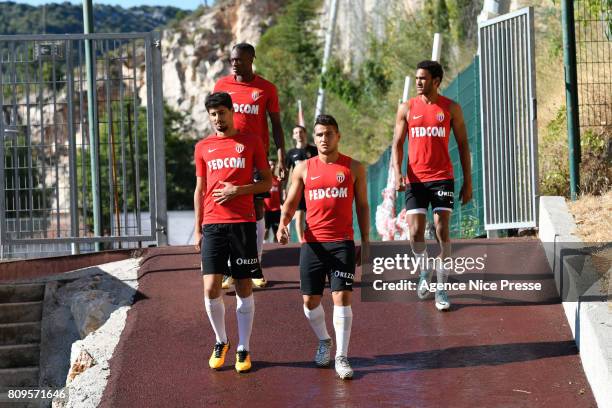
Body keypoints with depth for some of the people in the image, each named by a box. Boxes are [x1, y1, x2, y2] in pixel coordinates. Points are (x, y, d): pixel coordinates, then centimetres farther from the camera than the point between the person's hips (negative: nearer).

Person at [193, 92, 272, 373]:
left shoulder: (250, 142, 6)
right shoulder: (203, 147, 12)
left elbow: (267, 182, 6)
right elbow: (200, 190, 15)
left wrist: (238, 190, -10)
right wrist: (197, 229, 10)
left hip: (243, 223, -1)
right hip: (212, 225, 1)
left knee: (244, 287, 2)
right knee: (211, 288, -7)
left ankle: (243, 349, 11)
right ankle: (220, 342, 15)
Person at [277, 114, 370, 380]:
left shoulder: (354, 168, 5)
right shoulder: (304, 169, 7)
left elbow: (362, 206, 9)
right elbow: (290, 203, 10)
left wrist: (365, 242, 3)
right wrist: (283, 224, -11)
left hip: (342, 243, -2)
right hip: (312, 243, 2)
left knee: (342, 297, -10)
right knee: (310, 300, 6)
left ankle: (342, 357, -4)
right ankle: (323, 341, 31)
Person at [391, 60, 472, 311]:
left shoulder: (451, 108, 3)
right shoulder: (407, 108, 5)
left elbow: (463, 145, 7)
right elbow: (397, 143, 6)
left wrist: (468, 181, 3)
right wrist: (398, 174, -11)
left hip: (442, 178, -1)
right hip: (415, 179, 1)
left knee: (442, 229, -6)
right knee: (415, 232, -5)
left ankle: (442, 288, 2)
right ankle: (425, 268, 25)